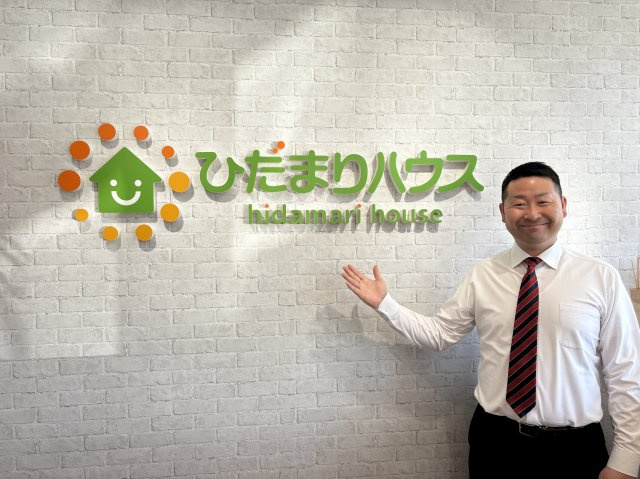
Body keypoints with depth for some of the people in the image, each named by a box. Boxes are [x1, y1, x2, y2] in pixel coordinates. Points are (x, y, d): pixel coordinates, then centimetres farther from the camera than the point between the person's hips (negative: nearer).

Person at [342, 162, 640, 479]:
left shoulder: (601, 278, -5)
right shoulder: (483, 276, 1)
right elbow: (438, 334, 3)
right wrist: (384, 304, -5)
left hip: (574, 448, -1)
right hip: (495, 440, 2)